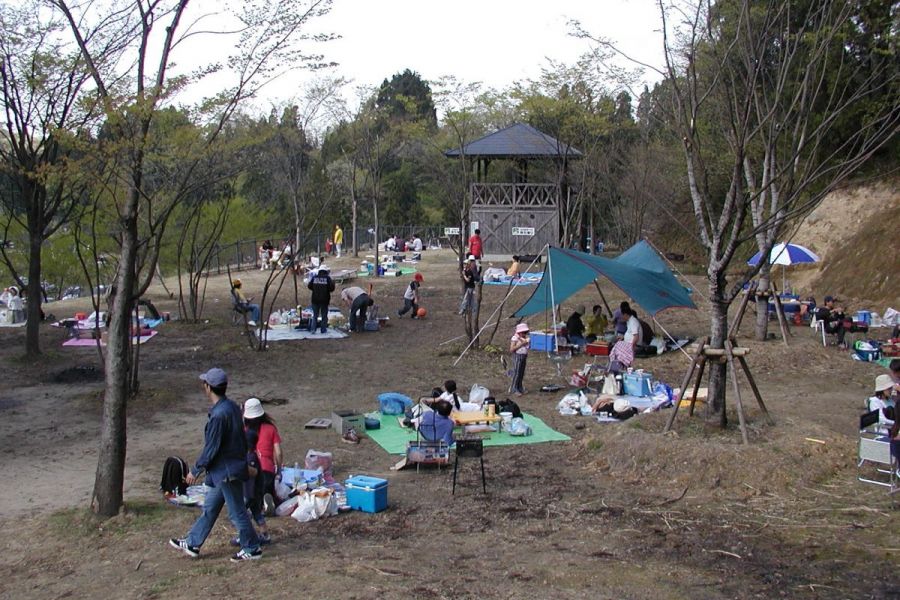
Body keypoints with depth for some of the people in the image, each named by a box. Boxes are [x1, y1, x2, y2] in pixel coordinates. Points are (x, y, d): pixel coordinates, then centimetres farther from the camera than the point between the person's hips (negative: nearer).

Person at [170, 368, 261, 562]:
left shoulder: (219, 415, -25)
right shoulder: (232, 407, 3)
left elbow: (211, 448, -21)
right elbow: (242, 439, 12)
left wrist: (195, 471, -9)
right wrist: (242, 459, 23)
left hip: (227, 472, -10)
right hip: (226, 470, 10)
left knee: (237, 512, 4)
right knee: (209, 508, 17)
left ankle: (252, 549, 16)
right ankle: (192, 543, 28)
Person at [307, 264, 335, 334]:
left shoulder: (314, 277, 2)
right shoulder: (327, 278, -7)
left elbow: (309, 286, 5)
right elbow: (331, 288, -12)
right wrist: (333, 282, 7)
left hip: (315, 299, 2)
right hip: (324, 299, -2)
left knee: (315, 315, 10)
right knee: (324, 315, 9)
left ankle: (313, 329, -1)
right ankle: (323, 329, 7)